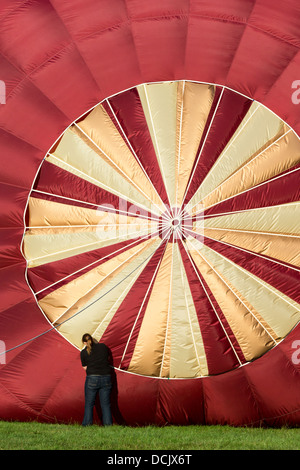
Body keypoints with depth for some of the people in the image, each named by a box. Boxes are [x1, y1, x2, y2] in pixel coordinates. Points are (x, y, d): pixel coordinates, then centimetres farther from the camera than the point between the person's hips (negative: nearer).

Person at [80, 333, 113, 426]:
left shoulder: (83, 353, -2)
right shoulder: (103, 347, 5)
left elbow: (85, 368, 6)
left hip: (92, 379, -2)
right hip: (106, 378, 3)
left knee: (89, 404, 8)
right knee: (105, 404, 9)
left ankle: (87, 425, 4)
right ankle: (108, 424, 4)